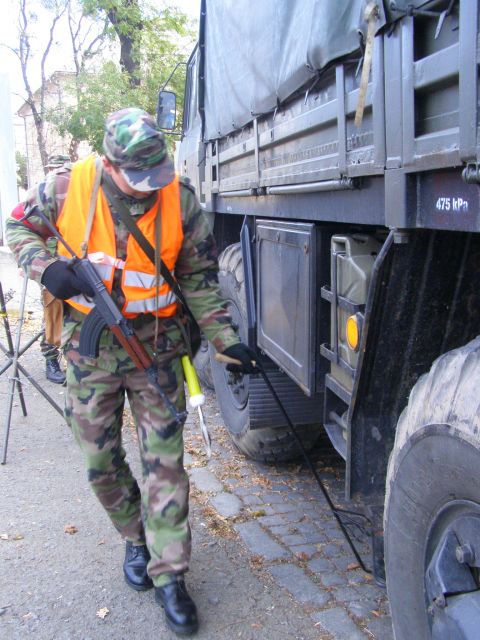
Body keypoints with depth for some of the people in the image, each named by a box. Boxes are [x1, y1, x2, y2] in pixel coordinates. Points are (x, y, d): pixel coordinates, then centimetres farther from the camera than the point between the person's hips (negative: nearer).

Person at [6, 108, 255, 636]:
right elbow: (19, 227, 8)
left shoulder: (180, 199, -9)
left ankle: (169, 577, 13)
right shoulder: (67, 189, -9)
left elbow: (199, 280, -1)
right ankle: (136, 538, 37)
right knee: (101, 462, 11)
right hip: (90, 348, 1)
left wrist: (226, 340, -7)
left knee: (164, 462, 0)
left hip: (155, 347, -1)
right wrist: (46, 267, -12)